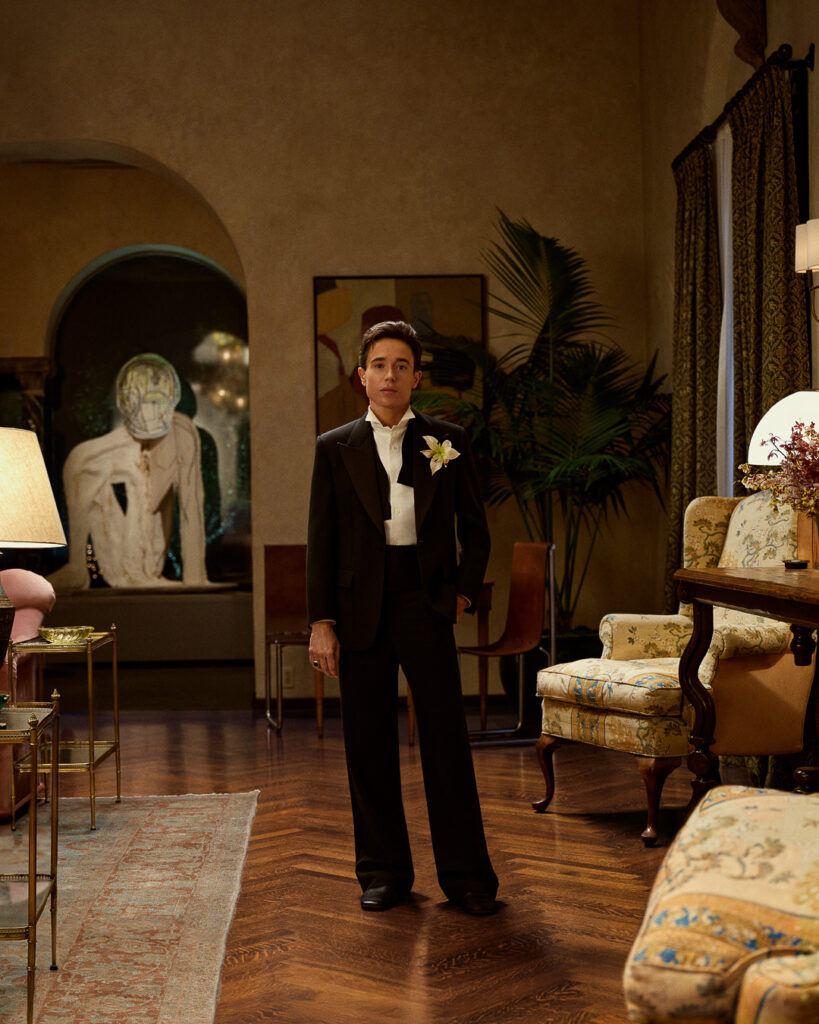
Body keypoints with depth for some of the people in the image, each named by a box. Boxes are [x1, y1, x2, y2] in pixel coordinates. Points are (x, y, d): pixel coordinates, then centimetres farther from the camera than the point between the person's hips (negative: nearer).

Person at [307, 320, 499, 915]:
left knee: (446, 737, -2)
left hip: (426, 603, -1)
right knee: (369, 743, 6)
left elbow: (475, 529, 12)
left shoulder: (447, 441, 6)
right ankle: (384, 872, 18)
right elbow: (321, 542, 4)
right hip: (360, 608, 1)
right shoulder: (335, 448, 7)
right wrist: (321, 621, -1)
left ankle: (467, 875, 7)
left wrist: (465, 591, 0)